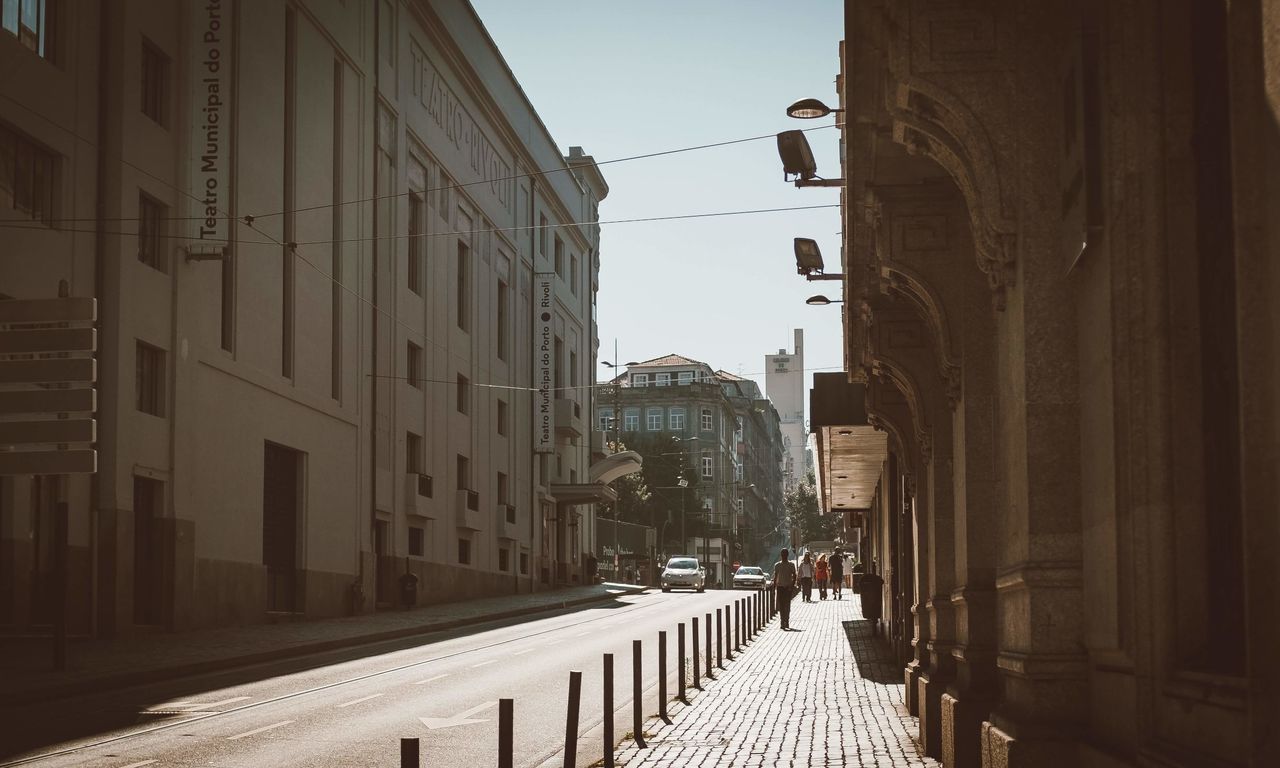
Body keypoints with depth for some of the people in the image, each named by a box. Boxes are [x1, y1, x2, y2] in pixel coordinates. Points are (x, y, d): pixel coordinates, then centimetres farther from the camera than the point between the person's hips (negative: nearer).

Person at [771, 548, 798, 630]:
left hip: (788, 587, -2)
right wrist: (774, 588, 6)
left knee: (787, 605, -6)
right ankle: (783, 622, 7)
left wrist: (792, 586, -11)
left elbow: (794, 576, 0)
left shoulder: (791, 565, 1)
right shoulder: (777, 565, 7)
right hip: (780, 586, 2)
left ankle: (786, 622, -4)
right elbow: (775, 577, 11)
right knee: (781, 605, 1)